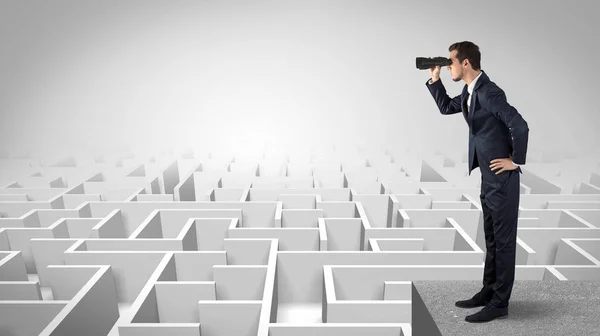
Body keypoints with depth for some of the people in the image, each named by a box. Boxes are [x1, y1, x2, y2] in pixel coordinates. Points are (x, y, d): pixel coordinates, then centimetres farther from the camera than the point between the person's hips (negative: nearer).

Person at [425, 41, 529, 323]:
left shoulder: (489, 92, -21)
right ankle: (488, 292, 29)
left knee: (504, 240, 1)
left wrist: (516, 161, -15)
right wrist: (434, 80, 10)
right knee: (491, 238, 17)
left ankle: (500, 303, 11)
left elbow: (520, 126, -26)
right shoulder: (470, 91, 8)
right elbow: (446, 108, 21)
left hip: (502, 178, -10)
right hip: (488, 176, 10)